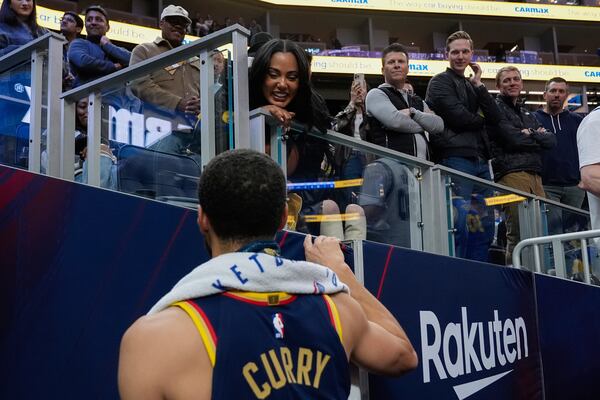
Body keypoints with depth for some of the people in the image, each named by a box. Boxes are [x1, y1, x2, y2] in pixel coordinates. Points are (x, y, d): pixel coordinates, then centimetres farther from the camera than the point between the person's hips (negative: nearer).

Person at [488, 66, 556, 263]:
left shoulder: (527, 114, 28)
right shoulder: (496, 108, 5)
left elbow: (551, 140, 15)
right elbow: (513, 139, -10)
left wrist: (530, 135, -3)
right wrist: (539, 138, 7)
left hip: (534, 174, 7)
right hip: (511, 173, -7)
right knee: (518, 233, -13)